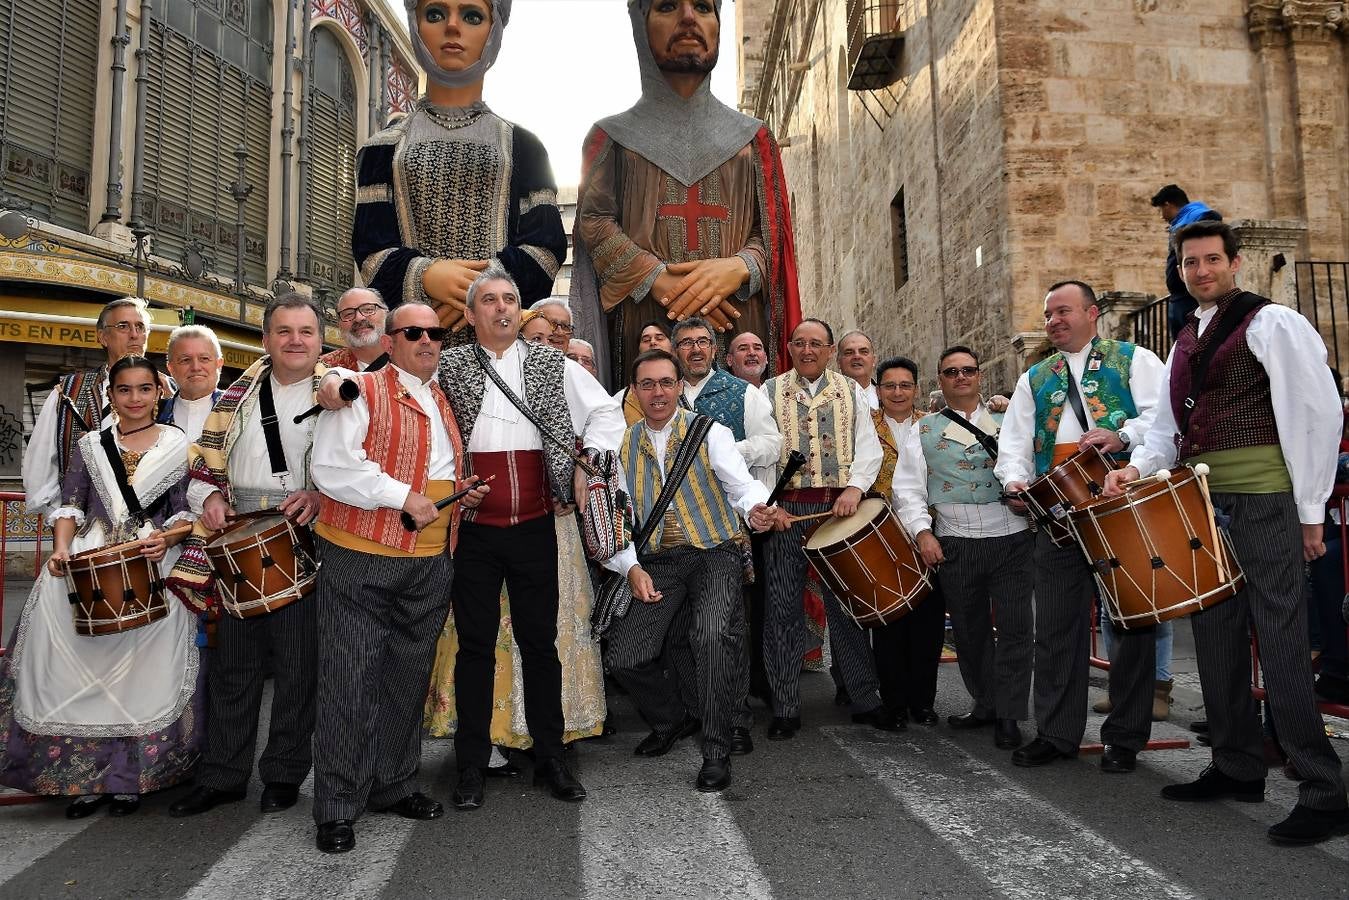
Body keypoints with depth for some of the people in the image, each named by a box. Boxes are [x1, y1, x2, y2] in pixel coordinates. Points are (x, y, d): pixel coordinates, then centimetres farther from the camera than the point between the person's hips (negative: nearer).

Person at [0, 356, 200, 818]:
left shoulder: (179, 446, 6)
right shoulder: (90, 445, 13)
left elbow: (186, 511, 4)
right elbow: (70, 506, 9)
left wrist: (167, 539, -15)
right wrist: (61, 548, -8)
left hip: (153, 566, -2)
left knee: (138, 669, -7)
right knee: (76, 665, -6)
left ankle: (129, 776, 4)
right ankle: (84, 774, 6)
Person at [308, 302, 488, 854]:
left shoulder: (444, 402, 17)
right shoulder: (363, 392, -5)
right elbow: (330, 467, -16)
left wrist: (462, 494, 9)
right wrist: (404, 496, -17)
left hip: (430, 560, 7)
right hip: (362, 557, -7)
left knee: (409, 676, 14)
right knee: (351, 680, -2)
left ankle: (394, 785, 30)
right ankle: (337, 807, 11)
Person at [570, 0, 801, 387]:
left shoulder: (752, 137, 19)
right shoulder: (611, 136, 15)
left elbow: (773, 230, 10)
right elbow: (594, 222, 2)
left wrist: (739, 267, -13)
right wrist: (658, 280, -15)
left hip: (737, 325, 1)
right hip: (642, 325, -1)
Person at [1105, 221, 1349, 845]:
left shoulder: (1271, 323, -4)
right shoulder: (1184, 343, 18)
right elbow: (1168, 425, 20)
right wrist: (1138, 467, 0)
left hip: (1263, 500, -7)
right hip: (1202, 501, 8)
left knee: (1280, 640, -9)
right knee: (1216, 636, 11)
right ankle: (1237, 767, 24)